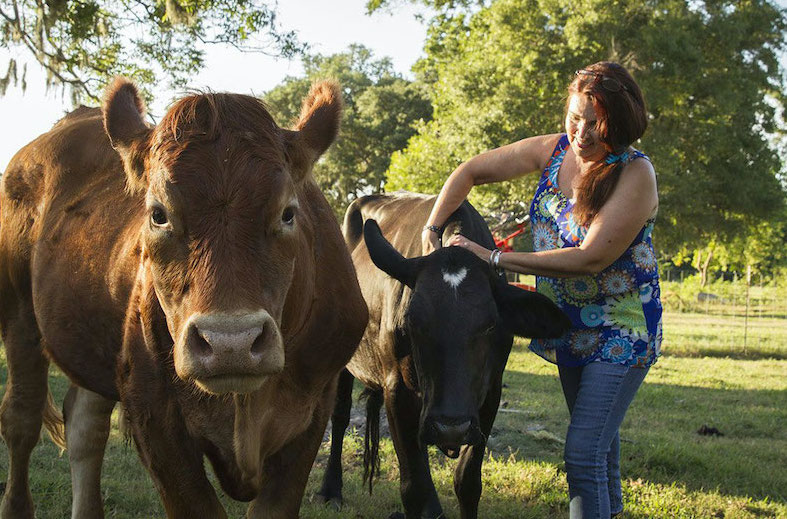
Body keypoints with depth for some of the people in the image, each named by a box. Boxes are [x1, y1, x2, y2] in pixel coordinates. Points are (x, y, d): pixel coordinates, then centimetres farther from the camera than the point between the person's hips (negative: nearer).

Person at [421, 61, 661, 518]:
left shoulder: (636, 175, -22)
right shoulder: (554, 150, -4)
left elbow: (591, 258, -28)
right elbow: (472, 172, 4)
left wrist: (496, 259, -27)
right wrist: (432, 230, -11)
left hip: (621, 331, -7)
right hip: (569, 327, 7)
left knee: (583, 455, -14)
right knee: (597, 432, 25)